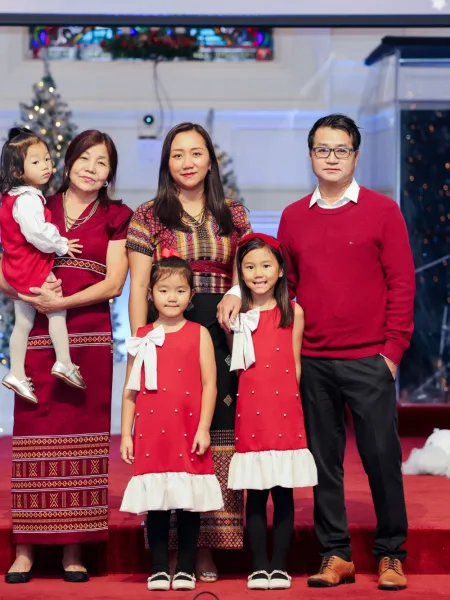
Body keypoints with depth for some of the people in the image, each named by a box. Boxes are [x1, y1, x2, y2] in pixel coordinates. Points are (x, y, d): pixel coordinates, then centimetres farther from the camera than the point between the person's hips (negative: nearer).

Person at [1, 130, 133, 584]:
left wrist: (62, 302, -13)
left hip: (90, 337, -1)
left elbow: (113, 283, 0)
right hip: (38, 336, 1)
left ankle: (74, 550, 2)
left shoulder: (115, 218, 10)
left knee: (82, 437, -2)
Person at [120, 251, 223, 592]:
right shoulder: (142, 338, 9)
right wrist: (125, 434, 4)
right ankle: (159, 569, 11)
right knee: (156, 503, 4)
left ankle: (186, 569, 11)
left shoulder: (199, 334, 4)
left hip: (188, 431, -1)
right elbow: (130, 390, 9)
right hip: (151, 432, 1)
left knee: (189, 503, 3)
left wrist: (203, 428, -7)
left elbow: (209, 384, 1)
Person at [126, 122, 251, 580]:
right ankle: (170, 547, 2)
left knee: (217, 435, 0)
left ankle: (206, 546, 5)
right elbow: (138, 287, 2)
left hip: (222, 335, 2)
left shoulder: (233, 216, 14)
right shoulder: (148, 217, 6)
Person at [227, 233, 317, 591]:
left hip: (285, 410, 0)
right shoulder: (238, 315, 6)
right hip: (250, 411, 0)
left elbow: (295, 364, 6)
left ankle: (279, 566, 9)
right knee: (255, 494, 3)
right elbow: (234, 365, 9)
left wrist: (290, 399, 1)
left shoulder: (294, 313, 5)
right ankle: (259, 567, 9)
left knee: (284, 492, 2)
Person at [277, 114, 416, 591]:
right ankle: (335, 555, 14)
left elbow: (402, 282, -1)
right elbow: (284, 287, 13)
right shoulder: (293, 217, 9)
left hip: (369, 360, -3)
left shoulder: (382, 211, 1)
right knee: (324, 460, 6)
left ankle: (391, 555, 11)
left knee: (381, 457, -1)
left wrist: (394, 348, -6)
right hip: (313, 363, 3)